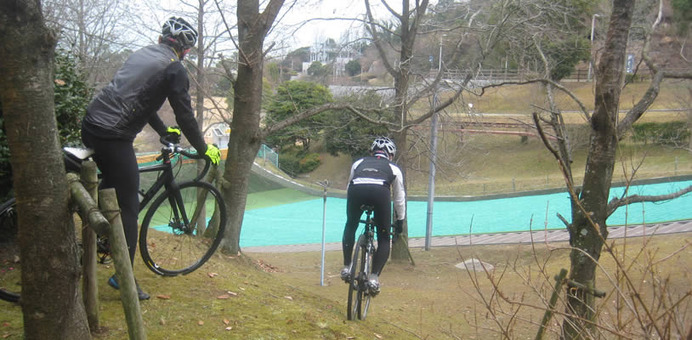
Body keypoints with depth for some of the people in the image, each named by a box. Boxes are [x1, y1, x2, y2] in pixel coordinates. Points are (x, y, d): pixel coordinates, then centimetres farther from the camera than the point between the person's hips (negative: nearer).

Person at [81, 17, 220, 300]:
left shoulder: (141, 54, 20)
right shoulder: (174, 69, -5)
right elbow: (185, 116, -5)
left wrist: (164, 131, 42)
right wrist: (204, 149, 9)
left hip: (91, 125, 9)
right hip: (114, 138, -8)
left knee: (111, 184, 32)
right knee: (128, 207, 0)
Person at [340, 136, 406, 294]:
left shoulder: (359, 163, 39)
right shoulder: (393, 168, 35)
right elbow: (399, 198, 40)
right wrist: (400, 220, 54)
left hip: (356, 189, 2)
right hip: (380, 191, -1)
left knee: (350, 227, 30)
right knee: (384, 238, 15)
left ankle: (346, 267, 25)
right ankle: (374, 277, 0)